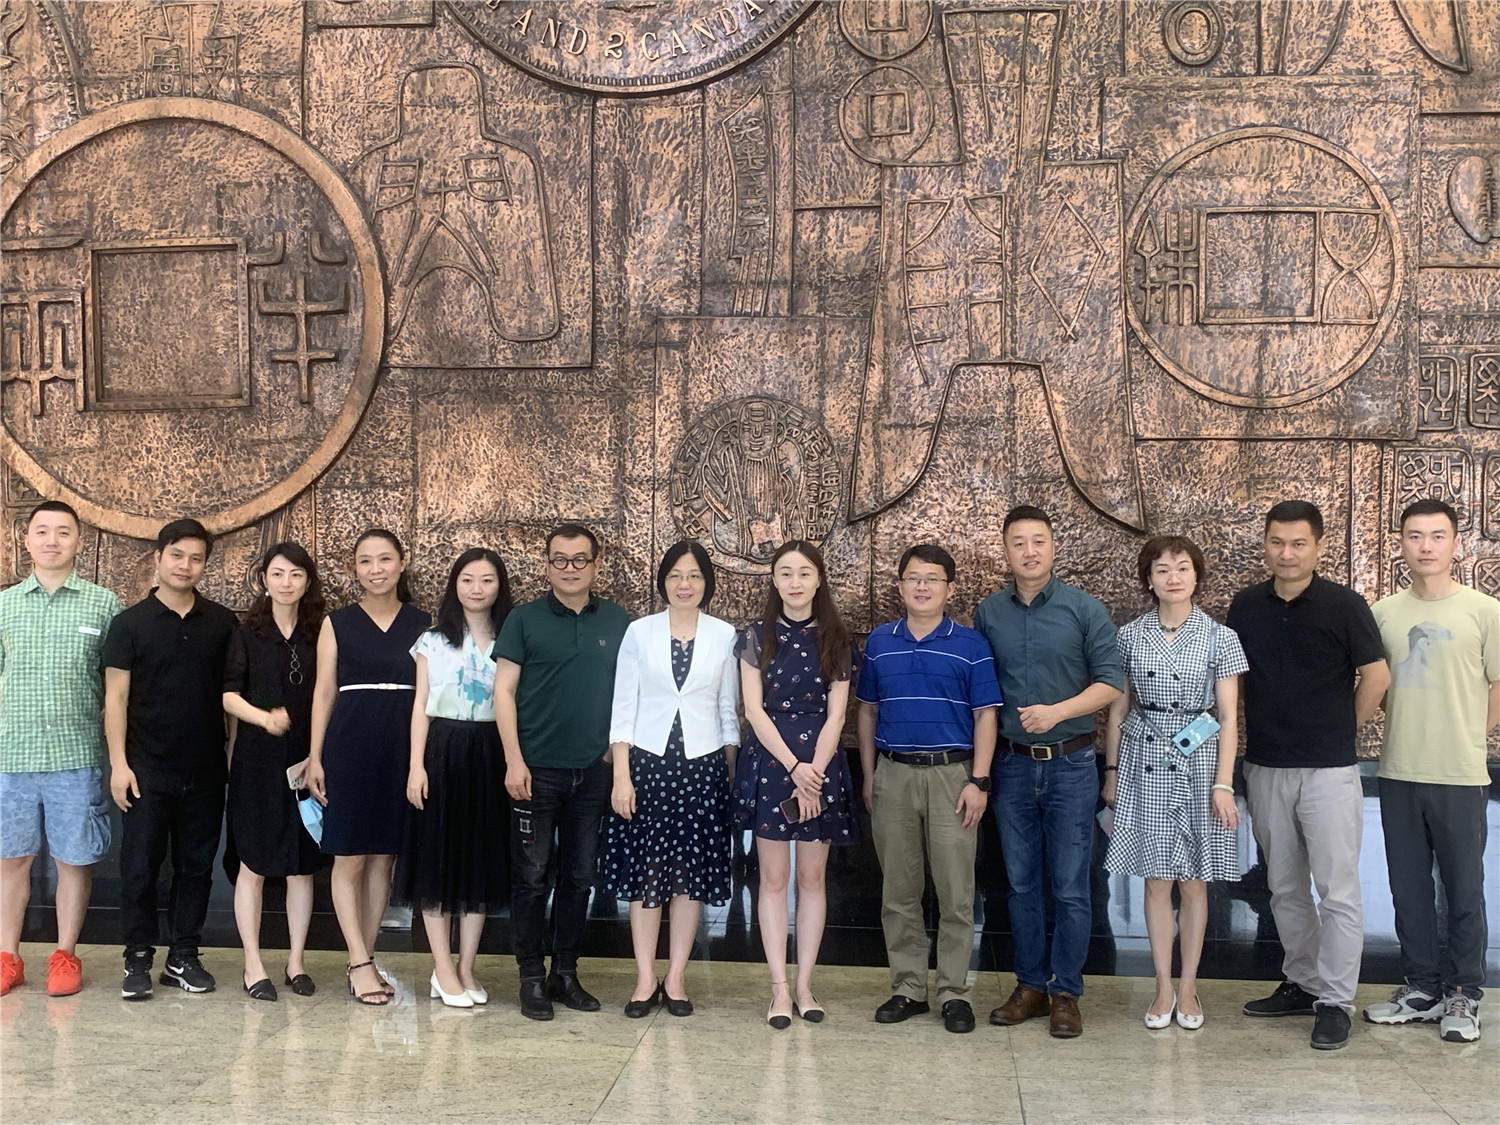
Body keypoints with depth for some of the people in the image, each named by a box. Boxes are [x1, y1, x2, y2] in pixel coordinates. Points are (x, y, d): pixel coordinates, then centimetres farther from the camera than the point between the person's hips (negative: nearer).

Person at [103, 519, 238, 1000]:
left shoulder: (223, 622, 5)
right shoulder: (131, 623, 0)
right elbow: (116, 697, -2)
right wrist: (119, 763, -9)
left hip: (205, 771, 2)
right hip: (148, 770, -2)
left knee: (196, 866, 9)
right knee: (140, 866, 1)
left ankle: (183, 956, 19)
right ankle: (138, 959, 13)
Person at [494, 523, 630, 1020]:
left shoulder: (618, 622, 6)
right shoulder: (525, 619, -1)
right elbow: (504, 690, -3)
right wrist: (513, 761, -10)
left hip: (594, 770, 3)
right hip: (537, 769, -2)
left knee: (579, 876, 10)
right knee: (533, 876, 2)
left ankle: (565, 973, 21)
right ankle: (532, 977, 12)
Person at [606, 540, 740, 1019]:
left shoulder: (724, 636, 4)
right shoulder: (639, 632, 1)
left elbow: (728, 711, 8)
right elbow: (623, 708, 1)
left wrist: (733, 775, 4)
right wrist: (621, 777, -5)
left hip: (702, 765, 1)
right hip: (648, 763, -1)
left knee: (693, 873, 5)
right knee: (644, 872, 2)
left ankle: (676, 979, 15)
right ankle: (645, 980, 12)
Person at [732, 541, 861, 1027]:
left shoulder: (834, 639, 5)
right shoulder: (757, 637, 2)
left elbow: (835, 715, 0)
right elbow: (754, 709, -4)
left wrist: (814, 770, -12)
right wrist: (794, 768, -13)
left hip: (821, 764, 1)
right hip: (770, 762, -1)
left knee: (812, 877, 5)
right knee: (774, 878, 0)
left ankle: (804, 984, 12)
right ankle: (779, 988, 5)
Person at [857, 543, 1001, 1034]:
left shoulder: (971, 645, 1)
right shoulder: (879, 643, 9)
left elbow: (985, 716, 0)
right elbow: (867, 712, 14)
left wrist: (979, 781, -8)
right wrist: (868, 776, 10)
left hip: (951, 775, -3)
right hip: (894, 775, 3)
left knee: (955, 892, 0)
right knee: (898, 891, 8)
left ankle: (954, 991, 10)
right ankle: (908, 987, 19)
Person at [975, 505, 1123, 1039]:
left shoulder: (1085, 609, -4)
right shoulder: (989, 612, 4)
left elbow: (1111, 682, -6)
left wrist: (1057, 711, -19)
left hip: (1069, 763, -3)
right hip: (1012, 764, 3)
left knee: (1070, 888, 1)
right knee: (1022, 884, 10)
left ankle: (1065, 992, 12)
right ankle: (1030, 985, 22)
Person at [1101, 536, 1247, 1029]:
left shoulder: (1219, 638, -2)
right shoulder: (1130, 637, 3)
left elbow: (1228, 717, -2)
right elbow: (1117, 710, 9)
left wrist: (1223, 783, -8)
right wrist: (1111, 771, 8)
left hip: (1198, 763, -1)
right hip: (1144, 764, 1)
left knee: (1194, 881, 5)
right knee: (1156, 880, 4)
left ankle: (1188, 987, 17)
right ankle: (1163, 987, 14)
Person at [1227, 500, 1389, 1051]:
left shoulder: (1343, 605, -7)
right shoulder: (1245, 606, 4)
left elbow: (1376, 676, -3)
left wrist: (1344, 730, 2)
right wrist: (1259, 728, 8)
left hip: (1328, 769, -4)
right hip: (1264, 767, 5)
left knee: (1337, 889, -1)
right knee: (1284, 887, 14)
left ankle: (1335, 1000, 6)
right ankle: (1301, 982, 27)